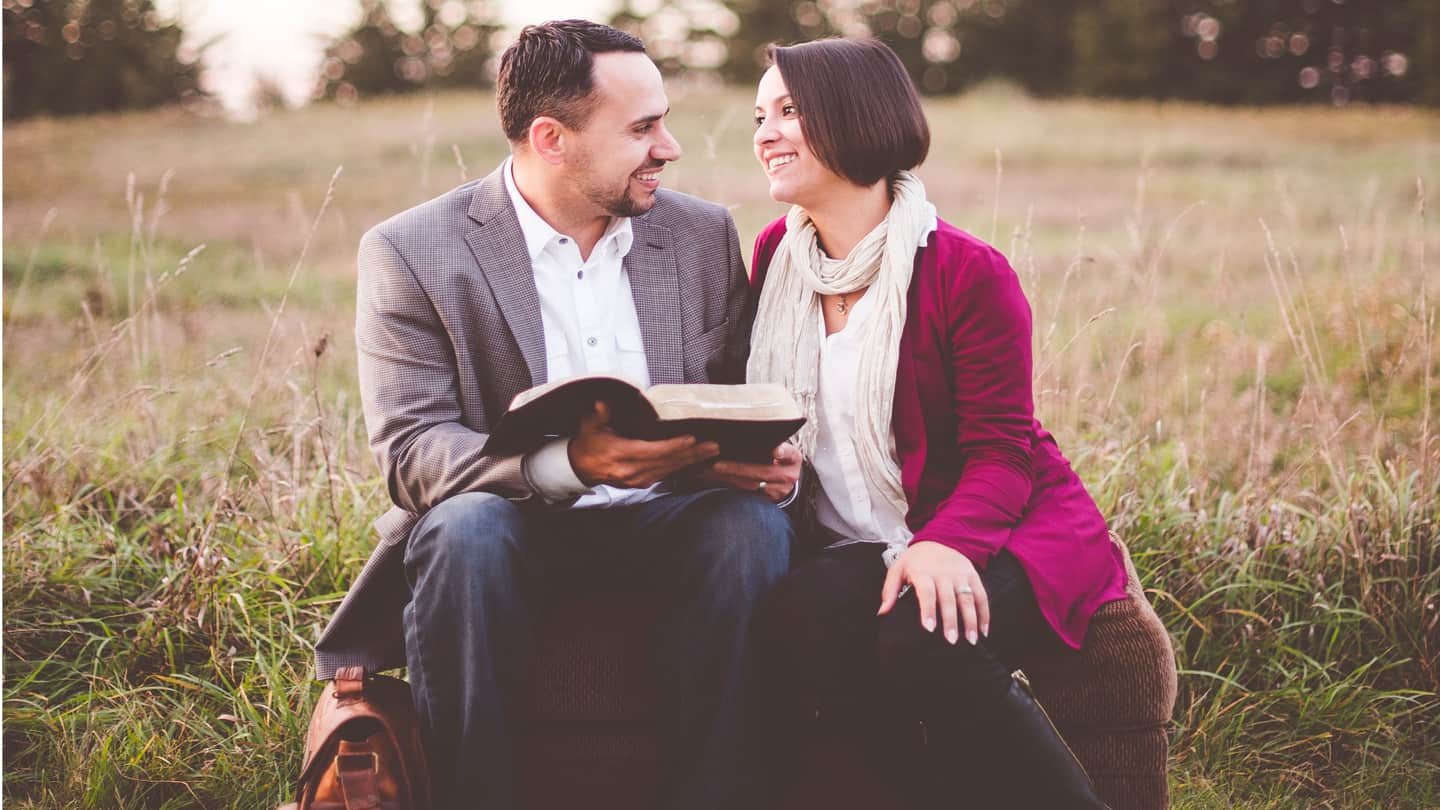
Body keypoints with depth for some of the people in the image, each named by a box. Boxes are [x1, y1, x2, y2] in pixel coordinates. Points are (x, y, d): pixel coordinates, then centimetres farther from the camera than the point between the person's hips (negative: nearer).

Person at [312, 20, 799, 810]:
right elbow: (410, 451, -14)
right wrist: (565, 462, -33)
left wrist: (766, 457, -16)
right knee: (465, 532, -35)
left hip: (664, 511, 3)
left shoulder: (703, 234, 6)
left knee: (751, 526, -29)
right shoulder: (411, 252, -7)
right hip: (516, 514, -2)